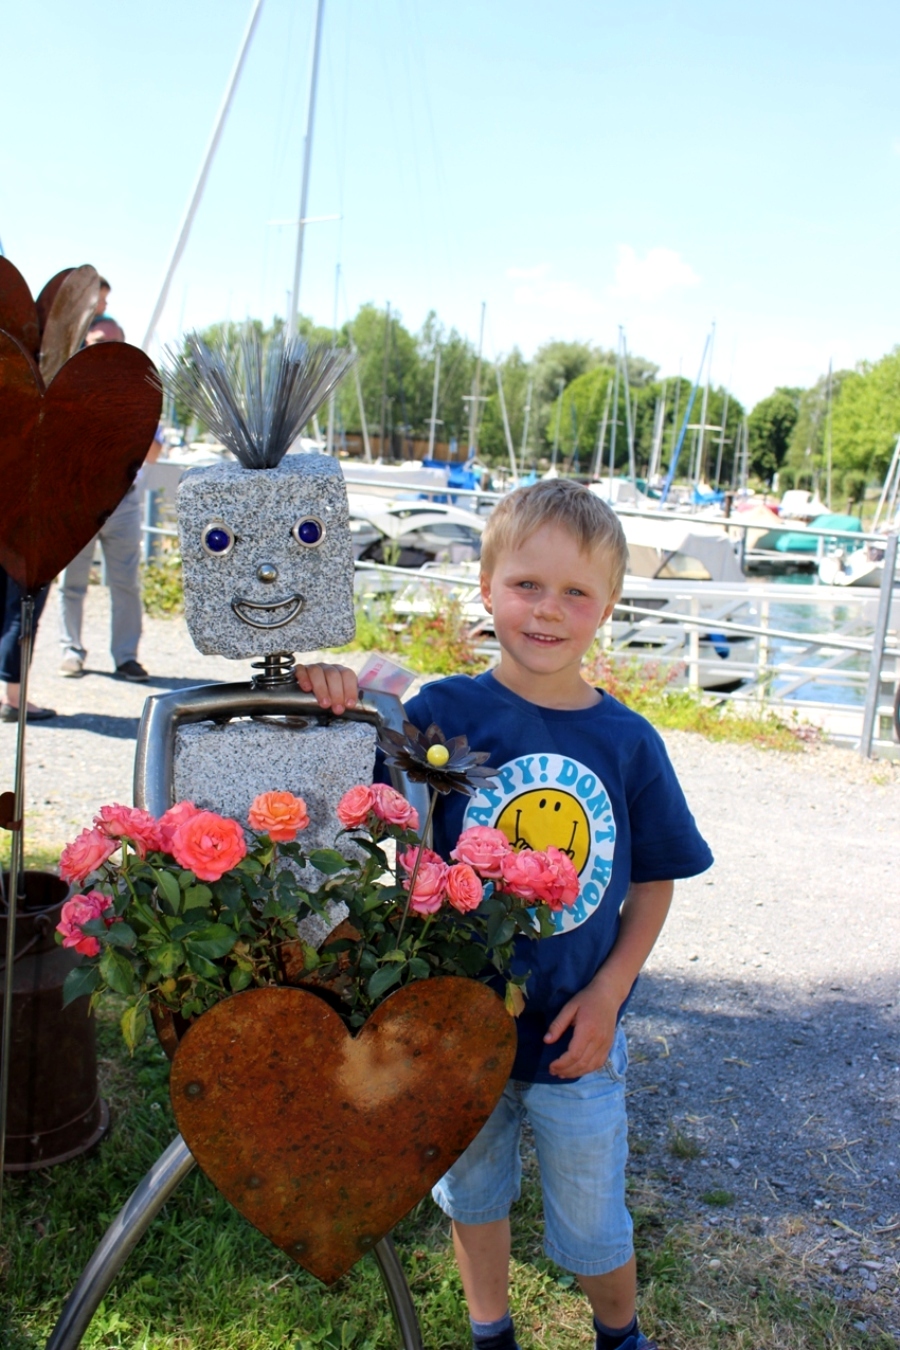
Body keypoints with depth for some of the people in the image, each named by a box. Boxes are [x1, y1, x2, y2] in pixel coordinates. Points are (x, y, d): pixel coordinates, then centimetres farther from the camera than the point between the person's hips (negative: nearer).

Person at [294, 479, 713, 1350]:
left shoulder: (629, 742, -10)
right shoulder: (442, 714, -15)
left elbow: (655, 879, 0)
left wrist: (608, 993, -8)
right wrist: (329, 699, -32)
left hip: (576, 1037, 1)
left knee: (592, 1226, 20)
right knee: (472, 1193, 24)